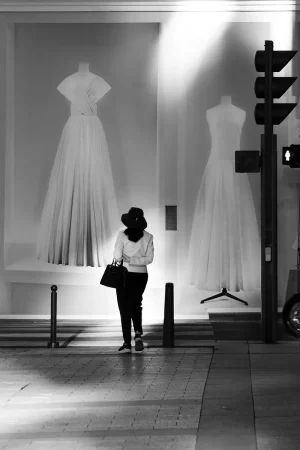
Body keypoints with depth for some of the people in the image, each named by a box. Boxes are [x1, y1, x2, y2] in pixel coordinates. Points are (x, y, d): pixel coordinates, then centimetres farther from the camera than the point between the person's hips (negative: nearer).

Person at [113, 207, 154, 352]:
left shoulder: (122, 235, -11)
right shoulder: (148, 237, -2)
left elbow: (117, 256, -14)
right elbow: (149, 258, -5)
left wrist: (126, 259, 4)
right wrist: (134, 260, -6)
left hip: (125, 275, -3)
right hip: (141, 275, 3)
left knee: (125, 308, 5)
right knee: (136, 305, 21)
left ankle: (127, 343, 3)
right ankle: (138, 333, 1)